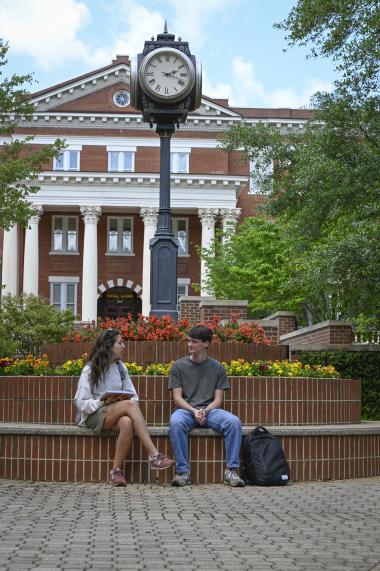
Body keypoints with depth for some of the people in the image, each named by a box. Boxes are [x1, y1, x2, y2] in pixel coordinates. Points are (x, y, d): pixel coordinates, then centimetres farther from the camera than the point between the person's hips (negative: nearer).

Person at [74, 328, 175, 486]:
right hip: (94, 416, -4)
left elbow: (133, 395, 14)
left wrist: (124, 401, -9)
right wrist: (104, 402, -19)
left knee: (127, 423, -36)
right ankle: (154, 456, -38)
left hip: (117, 413, 4)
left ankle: (116, 470, -28)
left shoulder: (121, 367, 13)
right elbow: (81, 404, -6)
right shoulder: (90, 370, -2)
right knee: (130, 404, -33)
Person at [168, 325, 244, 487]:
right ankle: (182, 472, -30)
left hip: (210, 410, 1)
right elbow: (177, 397, 1)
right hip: (186, 409, -1)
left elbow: (218, 399, 6)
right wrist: (194, 411, -16)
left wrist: (205, 411, -14)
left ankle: (231, 470, -23)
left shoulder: (217, 367, 10)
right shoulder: (179, 366, 8)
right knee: (176, 422, -37)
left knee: (234, 422, -29)